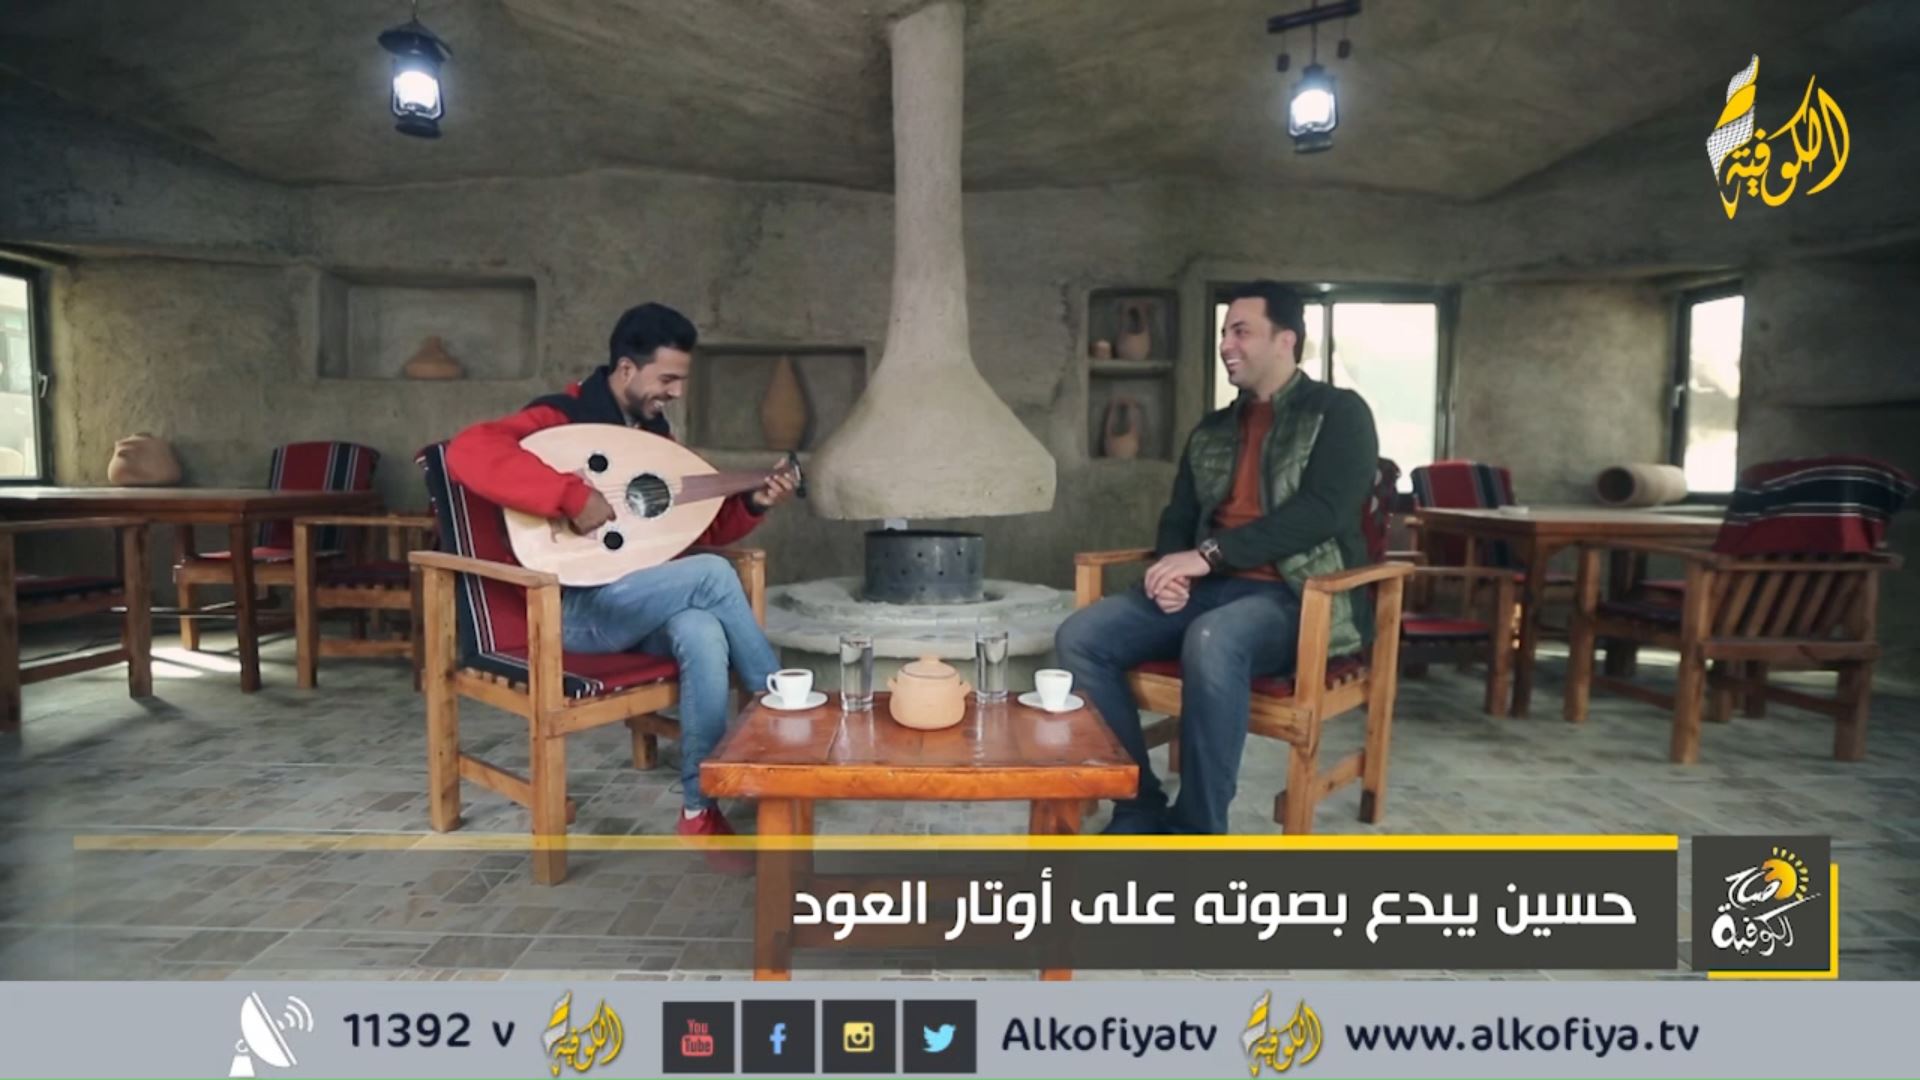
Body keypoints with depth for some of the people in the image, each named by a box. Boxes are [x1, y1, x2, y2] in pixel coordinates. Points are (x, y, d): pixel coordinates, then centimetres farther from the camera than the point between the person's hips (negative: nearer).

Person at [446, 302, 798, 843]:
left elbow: (699, 529, 17)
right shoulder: (560, 418, -9)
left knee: (705, 637, -30)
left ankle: (700, 809, -16)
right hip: (575, 611, -6)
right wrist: (573, 495, -34)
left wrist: (752, 504, 0)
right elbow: (468, 451, -29)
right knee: (713, 574, -28)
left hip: (644, 601, 6)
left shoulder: (655, 432, 14)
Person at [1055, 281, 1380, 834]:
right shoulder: (1212, 430, 20)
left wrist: (1210, 554, -20)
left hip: (1299, 596, -6)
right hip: (1212, 588, 6)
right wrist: (1173, 569, -6)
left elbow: (1323, 510, -13)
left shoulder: (1339, 413, 2)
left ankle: (1197, 828, -23)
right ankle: (1140, 811, -7)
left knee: (1212, 642, -39)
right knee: (1080, 636, -15)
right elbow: (1178, 517, 19)